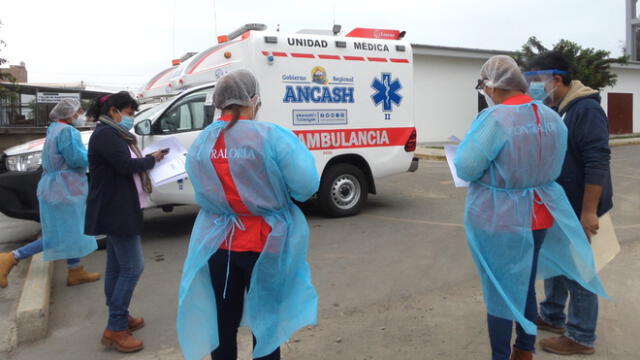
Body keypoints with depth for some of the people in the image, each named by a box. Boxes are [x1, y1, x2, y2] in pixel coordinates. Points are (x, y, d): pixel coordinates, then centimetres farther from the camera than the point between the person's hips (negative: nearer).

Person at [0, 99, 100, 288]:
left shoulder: (54, 129, 13)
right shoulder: (67, 131, -17)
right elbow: (77, 159, -22)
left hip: (56, 189, 10)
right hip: (64, 191, -10)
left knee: (71, 234, 15)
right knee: (60, 237, -3)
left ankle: (76, 272, 23)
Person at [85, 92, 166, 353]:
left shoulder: (113, 134, 17)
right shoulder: (105, 134, -16)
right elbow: (127, 165, -25)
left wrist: (148, 161, -3)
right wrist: (152, 159, -10)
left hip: (117, 211, 11)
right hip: (116, 212, -11)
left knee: (116, 267, 16)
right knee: (132, 268, -7)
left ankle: (119, 318, 28)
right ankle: (115, 329, 0)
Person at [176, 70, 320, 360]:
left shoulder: (199, 144, 1)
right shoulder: (271, 136, -17)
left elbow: (202, 194, 7)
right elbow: (307, 186, -19)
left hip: (217, 246, 4)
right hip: (265, 247, -4)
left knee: (222, 325, 19)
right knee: (266, 324, 13)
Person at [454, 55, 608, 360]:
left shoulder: (494, 119, -21)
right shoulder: (552, 118, 3)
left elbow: (465, 168, -18)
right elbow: (553, 167, 13)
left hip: (498, 219, -7)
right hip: (539, 216, 7)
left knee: (499, 292, 8)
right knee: (524, 287, 21)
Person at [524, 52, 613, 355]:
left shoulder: (585, 109, -19)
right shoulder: (552, 110, 9)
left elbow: (597, 163, -24)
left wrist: (588, 211, -25)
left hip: (577, 208, -9)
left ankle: (581, 337, 16)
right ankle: (552, 316, 36)